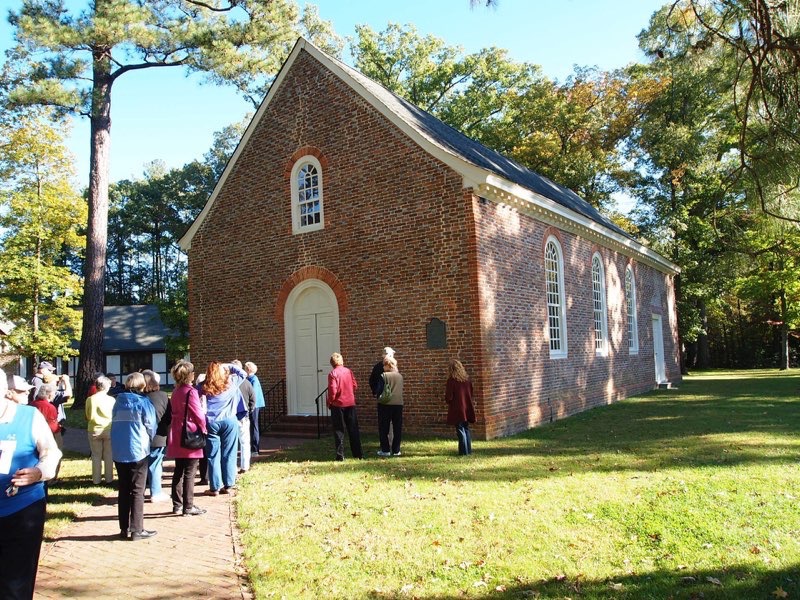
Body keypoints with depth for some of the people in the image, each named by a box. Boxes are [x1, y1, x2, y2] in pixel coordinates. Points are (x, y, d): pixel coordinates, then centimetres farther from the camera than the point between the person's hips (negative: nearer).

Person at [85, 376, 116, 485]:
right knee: (108, 455, 10)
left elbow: (88, 416, -1)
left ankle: (96, 480, 14)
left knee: (96, 456, 11)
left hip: (94, 430, 1)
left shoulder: (90, 399, -8)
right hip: (108, 430, -1)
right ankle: (109, 478, 15)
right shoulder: (111, 400, -10)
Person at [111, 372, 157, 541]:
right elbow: (151, 426, -5)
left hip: (118, 452, 5)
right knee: (137, 491, 1)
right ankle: (137, 530, 2)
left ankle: (124, 528, 16)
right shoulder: (143, 402, -7)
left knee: (123, 490, 12)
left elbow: (114, 423, 11)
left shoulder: (119, 401, 6)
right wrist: (147, 440, 13)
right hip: (137, 451, -5)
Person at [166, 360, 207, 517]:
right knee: (189, 473, -1)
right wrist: (203, 428, 1)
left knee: (178, 471, 14)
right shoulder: (190, 391, -15)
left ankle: (177, 505, 20)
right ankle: (188, 507, 3)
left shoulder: (175, 392, 9)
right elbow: (198, 414, -14)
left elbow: (173, 411, 12)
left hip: (177, 437, 8)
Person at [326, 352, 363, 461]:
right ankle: (358, 453, 15)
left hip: (338, 404, -4)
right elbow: (355, 386, 5)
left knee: (339, 430, 3)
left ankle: (340, 455, 1)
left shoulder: (333, 373, -11)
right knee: (353, 429, 11)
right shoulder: (348, 371, 3)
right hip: (350, 403, 4)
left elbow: (332, 390, -15)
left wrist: (329, 402, -2)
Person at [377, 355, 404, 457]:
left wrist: (379, 396, 12)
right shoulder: (400, 376, 6)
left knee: (383, 428, 6)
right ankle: (396, 450, 9)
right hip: (398, 403, 4)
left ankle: (385, 450, 5)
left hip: (385, 404, -4)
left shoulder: (384, 376, -9)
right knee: (397, 428, 8)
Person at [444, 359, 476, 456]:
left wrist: (448, 401, 7)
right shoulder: (467, 379, 3)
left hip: (457, 409, -6)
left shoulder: (451, 381, -16)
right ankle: (468, 450, 21)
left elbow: (448, 397, -13)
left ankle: (464, 451, 3)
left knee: (460, 430, 1)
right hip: (467, 408, 6)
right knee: (466, 429, 17)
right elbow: (471, 394, 12)